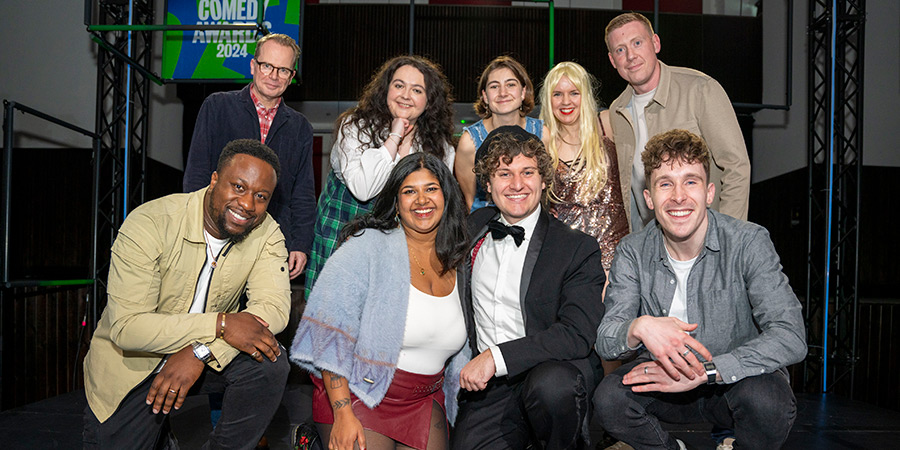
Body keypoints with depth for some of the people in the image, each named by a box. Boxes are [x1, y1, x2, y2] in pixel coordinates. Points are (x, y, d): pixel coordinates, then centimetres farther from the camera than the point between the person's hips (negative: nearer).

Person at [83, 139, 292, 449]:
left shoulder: (266, 232, -10)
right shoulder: (151, 223, -21)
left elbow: (274, 307, -21)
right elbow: (126, 326, -26)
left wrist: (200, 351, -33)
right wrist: (220, 324, -35)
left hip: (207, 355, 2)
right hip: (133, 364, -1)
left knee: (270, 363, -23)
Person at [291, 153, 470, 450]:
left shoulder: (457, 264, 4)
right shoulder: (367, 246, -11)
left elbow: (459, 349, 17)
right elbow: (330, 333, -17)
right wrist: (342, 414, -21)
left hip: (424, 400, 5)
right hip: (358, 392, -5)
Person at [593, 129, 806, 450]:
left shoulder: (748, 242, -14)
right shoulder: (632, 252, -7)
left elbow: (791, 338, -23)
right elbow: (605, 341, -13)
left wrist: (703, 371, -33)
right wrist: (639, 328, -37)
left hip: (735, 378, -2)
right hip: (665, 377, 2)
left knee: (765, 400, -34)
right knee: (608, 398, -25)